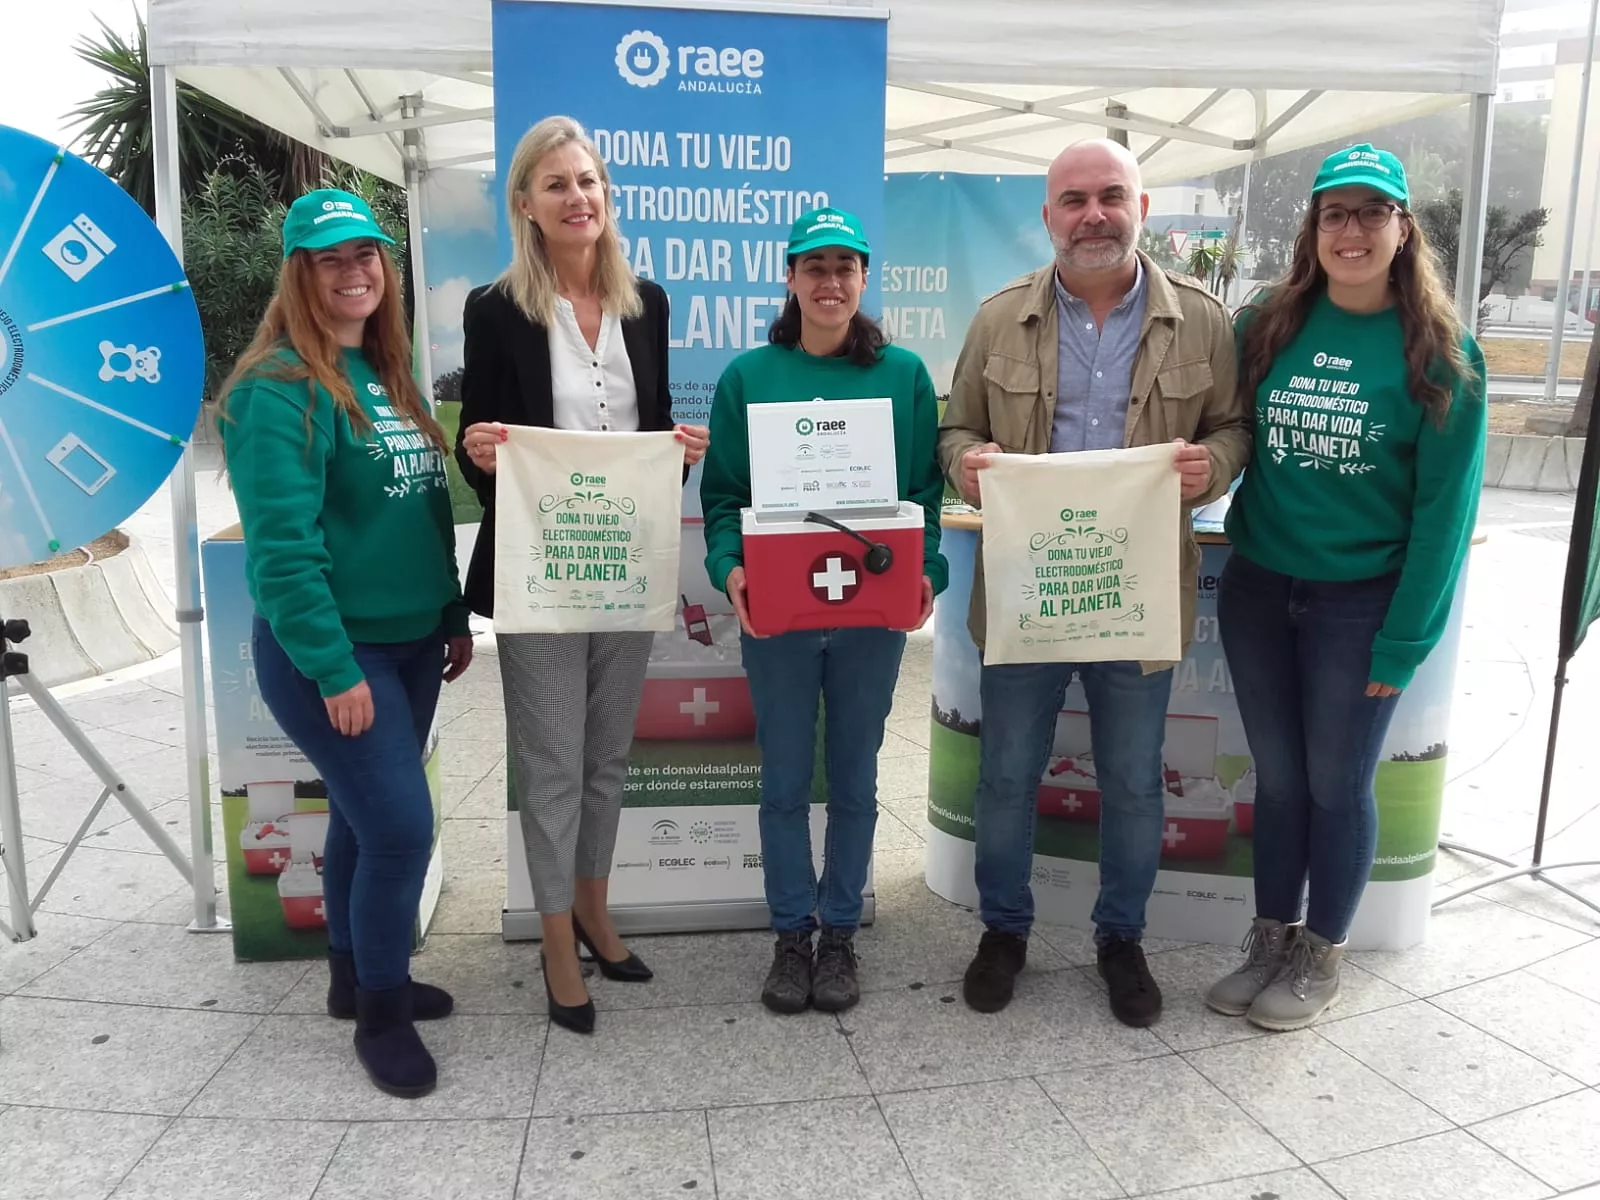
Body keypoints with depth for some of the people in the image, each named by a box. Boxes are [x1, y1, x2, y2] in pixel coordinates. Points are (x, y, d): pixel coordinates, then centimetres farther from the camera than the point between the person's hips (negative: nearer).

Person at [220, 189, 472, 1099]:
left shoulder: (389, 375, 11)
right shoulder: (279, 390, -15)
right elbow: (283, 544, -20)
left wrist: (456, 618, 14)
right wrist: (333, 668, -22)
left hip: (411, 642, 8)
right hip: (332, 651, -7)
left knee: (365, 816, 18)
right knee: (402, 826, -7)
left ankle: (359, 975, 35)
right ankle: (381, 1015, 14)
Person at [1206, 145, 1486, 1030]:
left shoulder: (1440, 354, -7)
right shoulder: (1266, 327, 1)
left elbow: (1445, 507, -9)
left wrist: (1404, 639, -11)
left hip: (1361, 604, -3)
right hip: (1256, 591, 3)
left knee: (1337, 784, 9)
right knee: (1276, 776, 13)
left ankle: (1320, 957, 28)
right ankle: (1270, 940, 30)